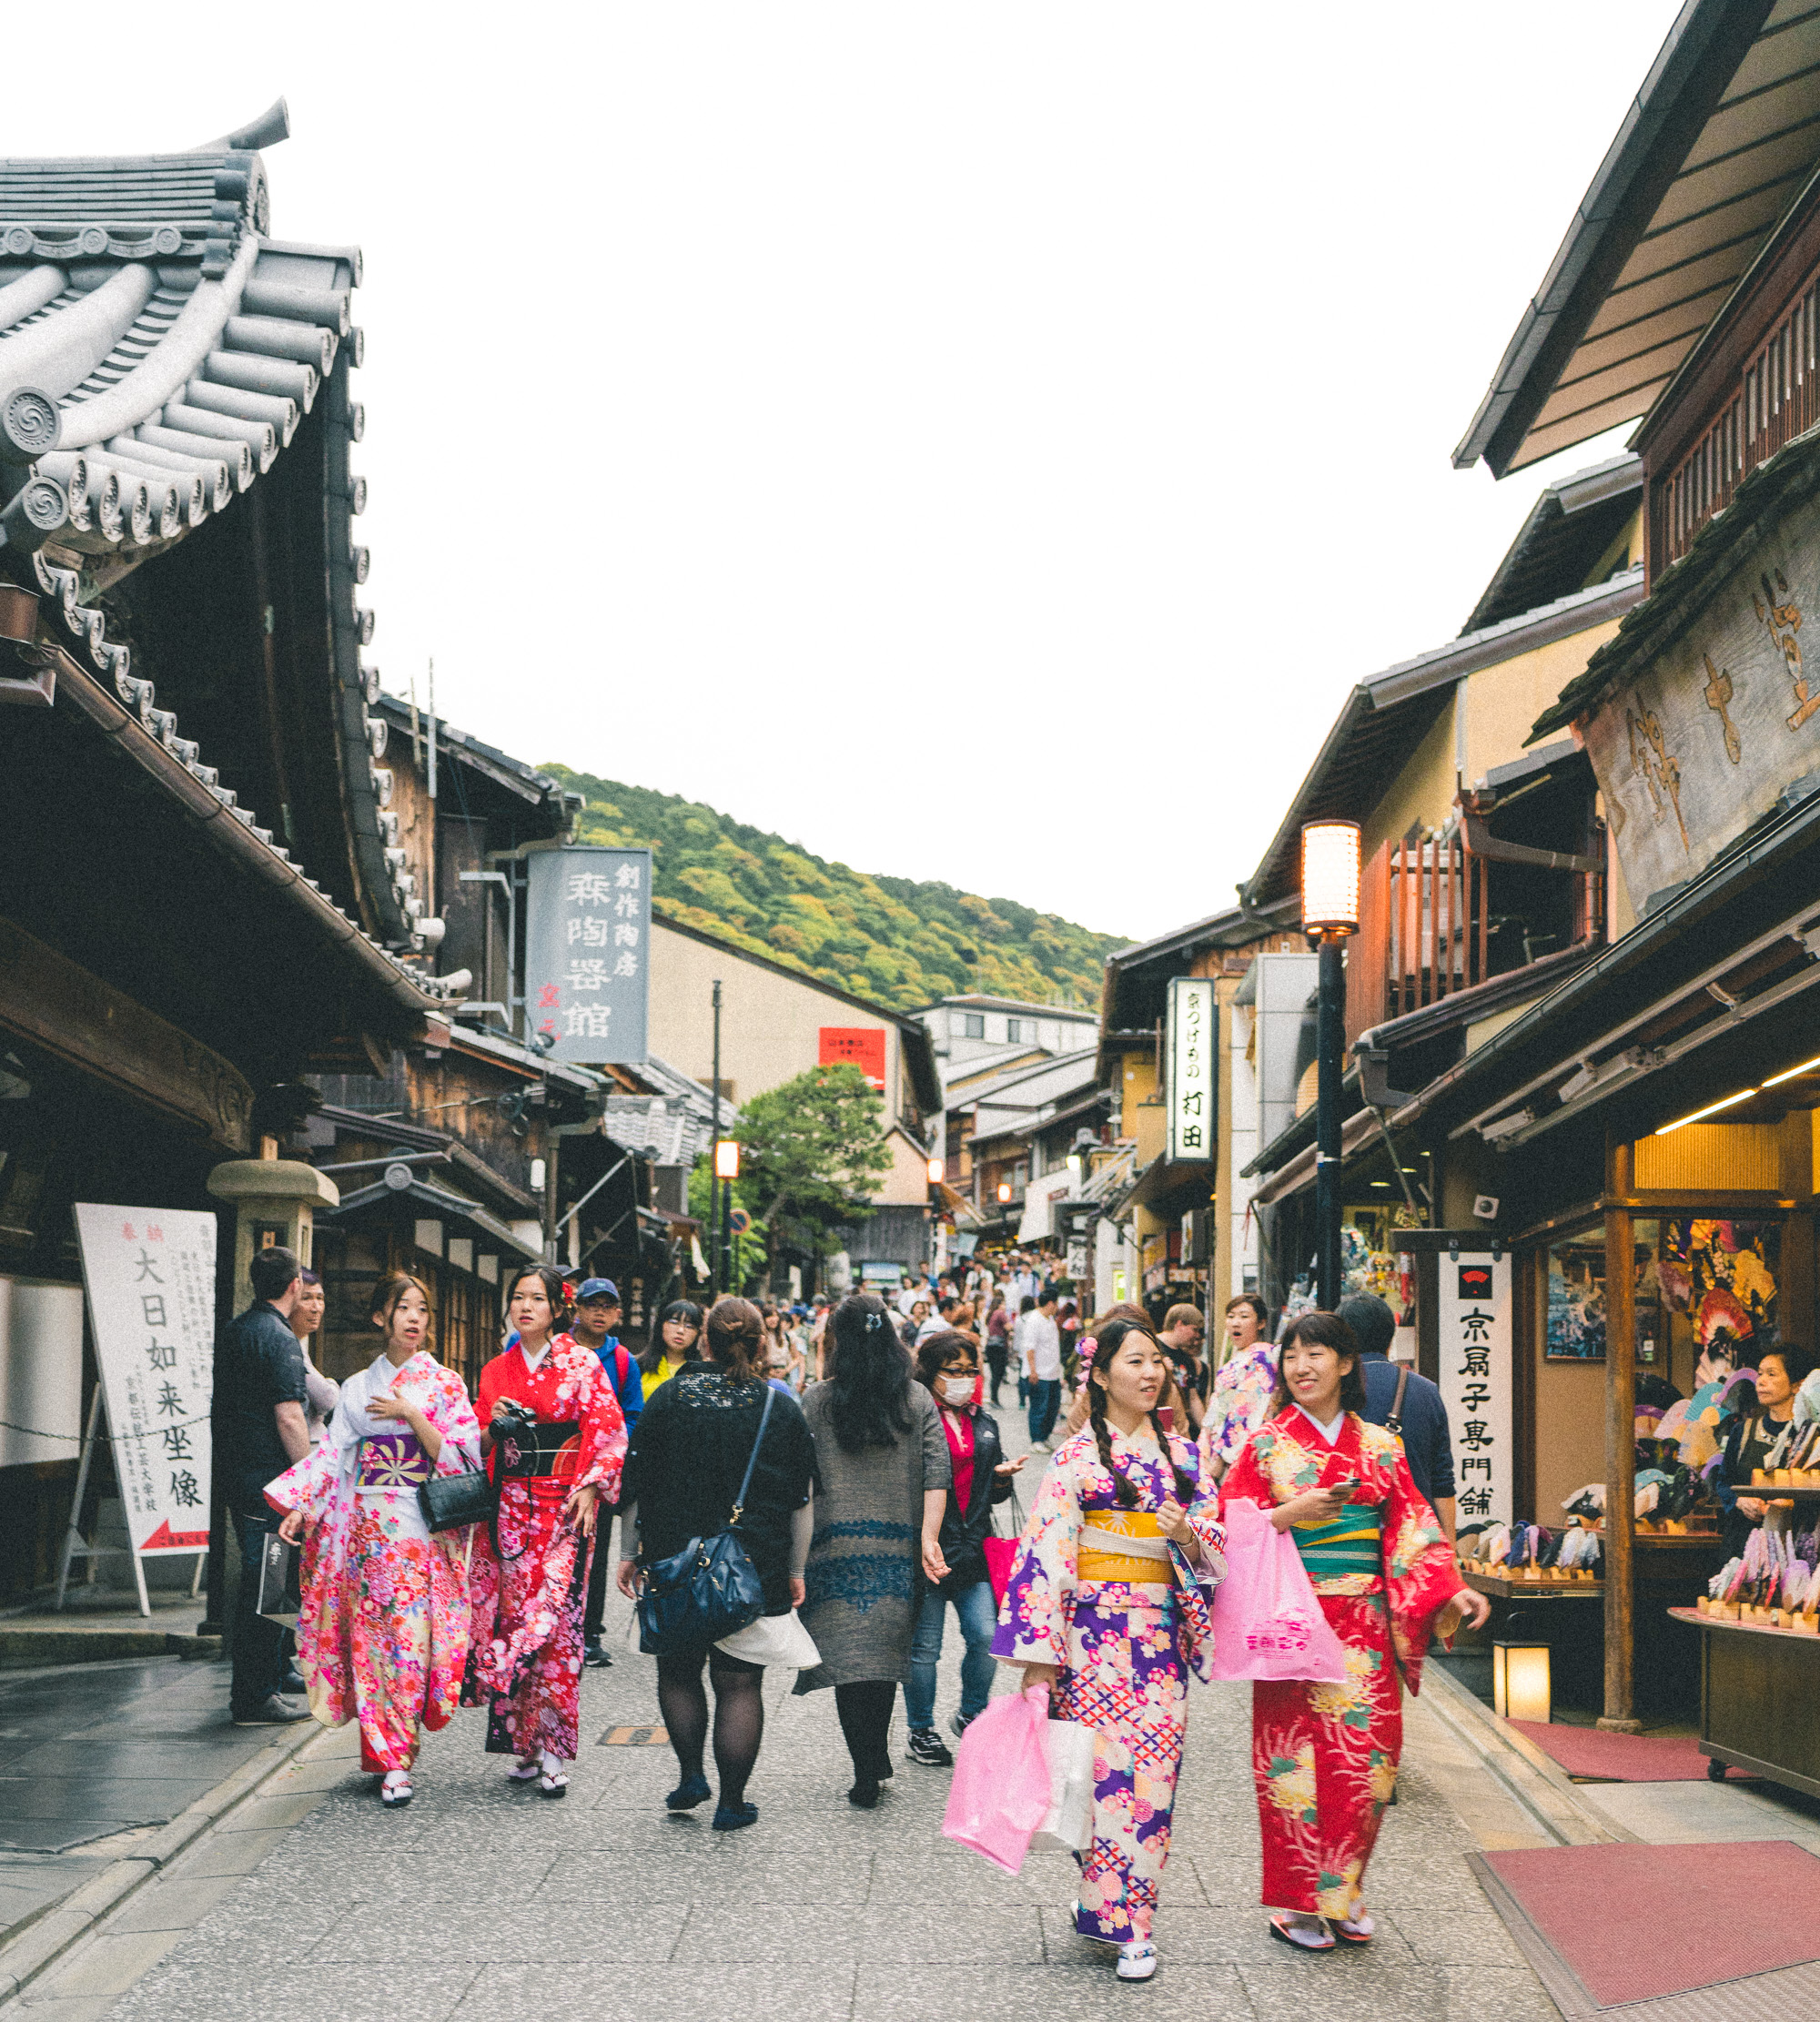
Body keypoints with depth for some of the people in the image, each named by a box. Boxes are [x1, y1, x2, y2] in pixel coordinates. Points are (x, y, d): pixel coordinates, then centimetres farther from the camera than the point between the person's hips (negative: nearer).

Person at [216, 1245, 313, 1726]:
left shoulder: (232, 1331, 13)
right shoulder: (279, 1339, -16)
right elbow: (289, 1419, -21)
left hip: (236, 1473, 9)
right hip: (271, 1479, -9)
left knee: (255, 1581, 16)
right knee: (266, 1585, -4)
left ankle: (250, 1690, 23)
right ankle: (257, 1699, -1)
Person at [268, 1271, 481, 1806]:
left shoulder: (445, 1384, 7)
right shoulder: (357, 1388, 13)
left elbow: (462, 1453, -2)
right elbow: (333, 1455, 9)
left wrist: (410, 1415, -11)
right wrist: (299, 1508, -3)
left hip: (424, 1527, -2)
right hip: (368, 1526, 2)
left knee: (412, 1636, -10)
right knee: (371, 1636, -3)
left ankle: (394, 1757, -5)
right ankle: (390, 1759, 4)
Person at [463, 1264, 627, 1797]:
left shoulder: (582, 1364, 2)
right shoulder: (496, 1371, 14)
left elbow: (608, 1432, -2)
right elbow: (479, 1448, 19)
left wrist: (591, 1488, -12)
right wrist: (494, 1427, -2)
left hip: (562, 1507, -4)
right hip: (507, 1507, 4)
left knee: (552, 1618, -11)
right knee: (508, 1611, -1)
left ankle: (552, 1750, -7)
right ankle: (525, 1743, 8)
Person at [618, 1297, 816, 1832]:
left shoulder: (669, 1397, -1)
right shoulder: (783, 1408, 0)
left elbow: (635, 1484, 2)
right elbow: (800, 1500, 3)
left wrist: (629, 1553, 10)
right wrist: (795, 1572, 10)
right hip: (756, 1568, 0)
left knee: (678, 1672, 18)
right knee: (739, 1683, 5)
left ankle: (691, 1773, 9)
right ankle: (731, 1803, 7)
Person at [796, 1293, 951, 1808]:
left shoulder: (817, 1402, -3)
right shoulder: (918, 1399, 3)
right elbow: (937, 1471, -4)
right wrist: (929, 1538, -6)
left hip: (836, 1547, -2)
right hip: (898, 1548, 2)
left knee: (848, 1656, -1)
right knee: (885, 1651, 14)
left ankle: (866, 1774, -5)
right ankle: (878, 1761, 19)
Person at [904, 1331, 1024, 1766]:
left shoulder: (984, 1424, 14)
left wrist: (1003, 1477, -1)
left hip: (973, 1549, 5)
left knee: (986, 1636, -1)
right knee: (924, 1646, 4)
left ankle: (971, 1716, 22)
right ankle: (921, 1732, 20)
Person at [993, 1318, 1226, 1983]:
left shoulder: (1181, 1455, 11)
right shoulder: (1078, 1456, -3)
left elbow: (1219, 1545, 13)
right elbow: (1046, 1553, -7)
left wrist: (1188, 1533, -11)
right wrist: (1038, 1654, -11)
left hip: (1162, 1629, 4)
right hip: (1096, 1630, -4)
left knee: (1154, 1771, 1)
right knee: (1105, 1767, -5)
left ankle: (1129, 1912, 10)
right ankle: (1109, 1906, 8)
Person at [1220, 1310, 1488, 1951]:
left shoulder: (1380, 1447, 9)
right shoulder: (1266, 1445, 3)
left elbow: (1411, 1526, 6)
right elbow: (1231, 1526, -1)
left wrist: (1452, 1590, -6)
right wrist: (1292, 1512, -16)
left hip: (1363, 1623, 3)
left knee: (1366, 1749, 0)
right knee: (1298, 1751, -2)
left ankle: (1342, 1891, 15)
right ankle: (1297, 1902, 9)